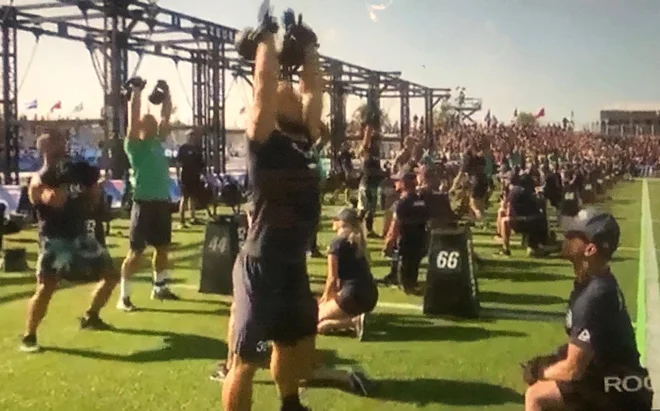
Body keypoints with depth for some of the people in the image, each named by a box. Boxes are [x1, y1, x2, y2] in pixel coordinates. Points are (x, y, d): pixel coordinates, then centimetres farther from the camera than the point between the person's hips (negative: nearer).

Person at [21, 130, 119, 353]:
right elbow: (55, 200, -34)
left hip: (80, 235, 7)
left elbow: (92, 202, 17)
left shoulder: (75, 172, 9)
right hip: (55, 240, -7)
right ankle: (28, 336, -5)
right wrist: (65, 181, -30)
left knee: (111, 275, 13)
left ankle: (90, 317, 30)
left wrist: (93, 184, 1)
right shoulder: (39, 181, -12)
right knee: (45, 288, -19)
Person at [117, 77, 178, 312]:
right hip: (144, 202, -7)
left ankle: (159, 288, 29)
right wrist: (136, 92, -12)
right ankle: (124, 296, -2)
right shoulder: (135, 145, -5)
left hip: (162, 202, 7)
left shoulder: (158, 142, 13)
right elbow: (133, 118, -14)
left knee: (163, 247, 15)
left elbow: (166, 117, 17)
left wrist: (166, 94, 16)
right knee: (136, 251, -6)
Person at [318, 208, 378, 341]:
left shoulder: (337, 242, -7)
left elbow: (332, 278, -8)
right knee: (324, 307, 28)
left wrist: (325, 298, 8)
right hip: (370, 295, 8)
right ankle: (356, 318, 5)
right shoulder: (357, 241, 16)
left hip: (354, 295, -8)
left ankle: (355, 321, -14)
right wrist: (331, 295, 20)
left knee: (317, 323, 2)